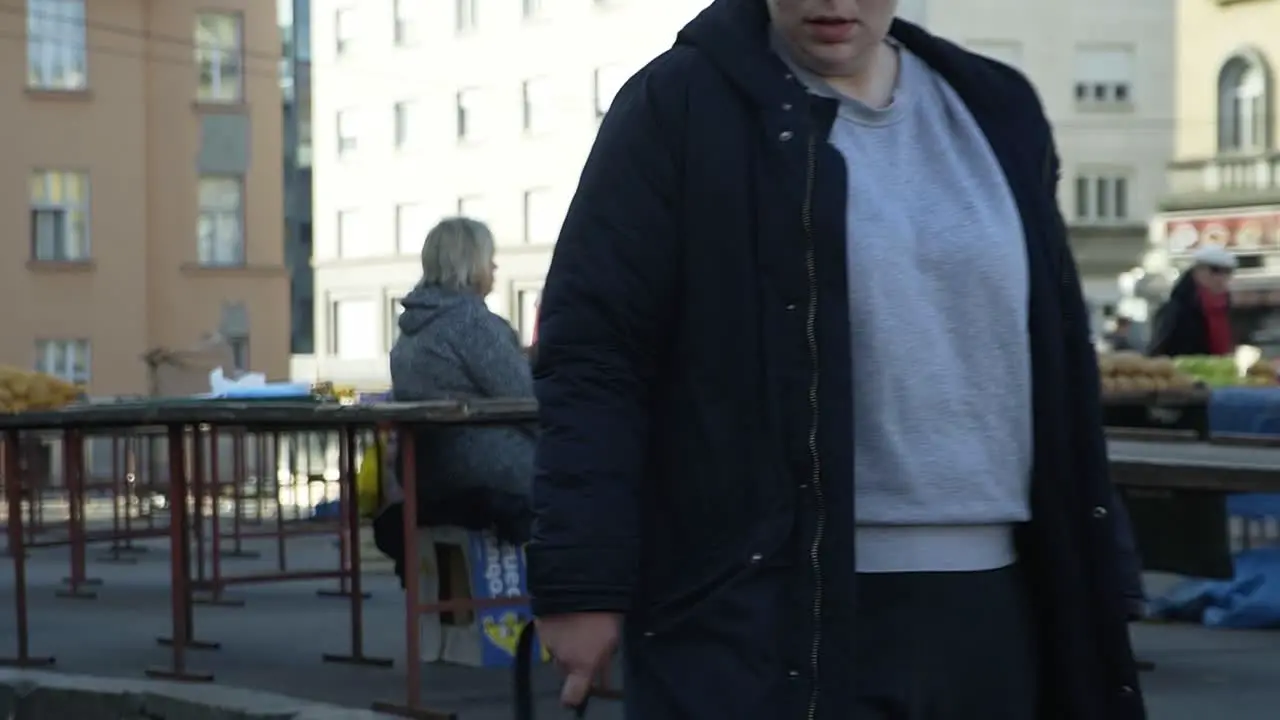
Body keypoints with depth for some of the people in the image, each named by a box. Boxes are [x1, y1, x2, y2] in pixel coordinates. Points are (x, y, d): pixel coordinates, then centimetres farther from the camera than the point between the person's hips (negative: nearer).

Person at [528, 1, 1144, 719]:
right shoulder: (681, 105, -2)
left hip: (981, 608, 5)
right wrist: (583, 581, -14)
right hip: (765, 611, -5)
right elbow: (592, 358, -6)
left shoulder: (995, 113, 13)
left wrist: (1087, 582, 16)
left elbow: (1057, 370, 18)